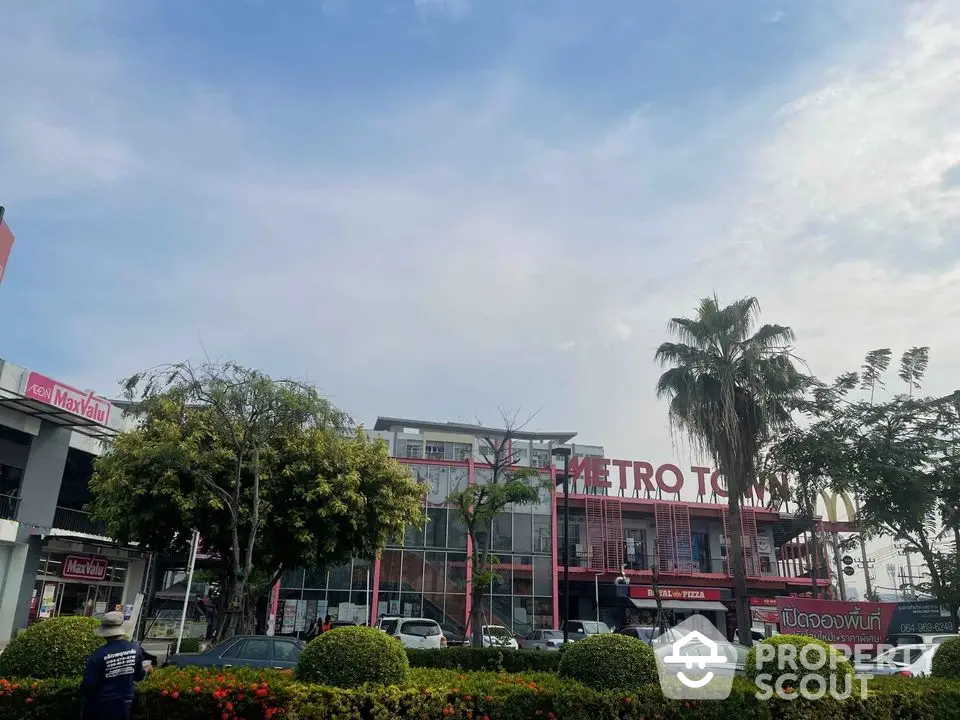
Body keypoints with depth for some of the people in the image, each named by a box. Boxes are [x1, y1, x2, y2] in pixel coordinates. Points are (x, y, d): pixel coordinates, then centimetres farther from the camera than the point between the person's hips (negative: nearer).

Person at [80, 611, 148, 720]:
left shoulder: (98, 655, -22)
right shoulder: (135, 649, -9)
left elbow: (88, 685, -16)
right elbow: (139, 676, 5)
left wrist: (83, 689, 7)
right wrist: (146, 671, 27)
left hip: (100, 707, -3)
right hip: (124, 704, 3)